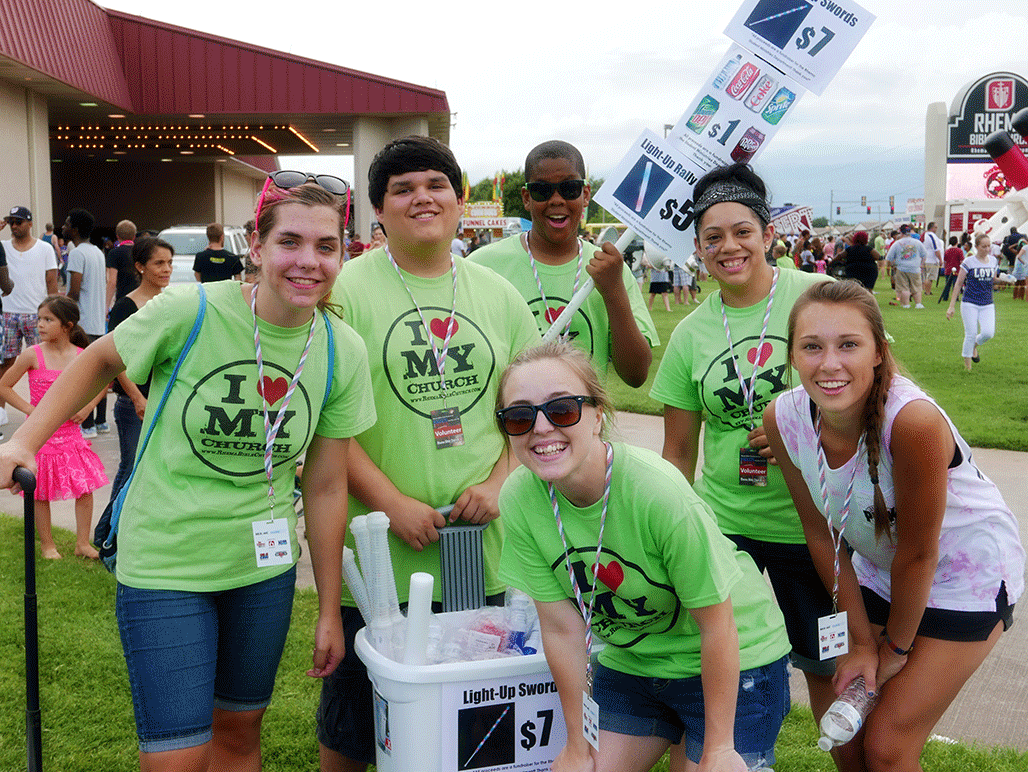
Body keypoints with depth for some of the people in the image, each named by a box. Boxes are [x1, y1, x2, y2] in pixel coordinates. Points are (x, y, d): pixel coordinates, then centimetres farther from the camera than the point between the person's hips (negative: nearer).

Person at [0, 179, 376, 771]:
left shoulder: (344, 353, -7)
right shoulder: (190, 312, -18)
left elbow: (326, 485, 0)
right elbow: (101, 360, 2)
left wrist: (330, 610, 3)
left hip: (266, 567, 4)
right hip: (165, 565, -3)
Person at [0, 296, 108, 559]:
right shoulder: (33, 355, -8)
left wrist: (86, 408, 0)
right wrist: (30, 409, -10)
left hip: (70, 433, 2)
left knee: (85, 488, 1)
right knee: (42, 494, 6)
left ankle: (82, 543, 16)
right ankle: (47, 544, 23)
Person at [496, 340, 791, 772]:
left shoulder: (658, 494, -32)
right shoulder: (518, 499, -18)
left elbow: (717, 625, -21)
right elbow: (563, 628, -9)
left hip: (733, 661, -4)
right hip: (630, 662, 4)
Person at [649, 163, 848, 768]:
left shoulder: (817, 296, -5)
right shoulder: (691, 333, 3)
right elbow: (679, 452, 9)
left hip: (812, 522, -2)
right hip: (723, 524, 2)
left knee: (827, 665, 9)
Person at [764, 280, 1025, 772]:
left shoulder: (913, 420, -36)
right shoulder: (783, 419, -20)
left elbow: (917, 554, -23)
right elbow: (823, 536, -7)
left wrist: (895, 647, -9)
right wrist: (861, 641, -4)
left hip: (968, 577, -5)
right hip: (879, 572, 5)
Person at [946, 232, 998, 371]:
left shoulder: (993, 261, 7)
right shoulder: (968, 262, -6)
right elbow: (958, 284, -3)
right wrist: (951, 306, -5)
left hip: (988, 305, 4)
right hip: (970, 304, -4)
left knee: (988, 333, -11)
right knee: (971, 334, -7)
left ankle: (974, 345, 23)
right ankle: (967, 366, 8)